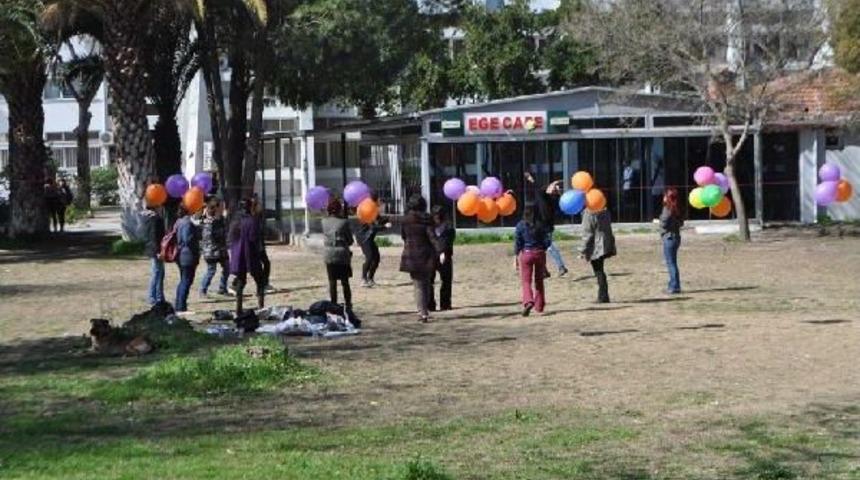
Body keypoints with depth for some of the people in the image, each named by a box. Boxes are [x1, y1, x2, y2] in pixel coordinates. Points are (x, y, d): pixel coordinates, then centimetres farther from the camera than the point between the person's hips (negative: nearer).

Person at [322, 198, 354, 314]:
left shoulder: (324, 222, -2)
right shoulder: (344, 222, -10)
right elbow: (350, 240, -4)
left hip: (329, 256, 2)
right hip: (343, 255, -2)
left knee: (332, 282, 8)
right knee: (345, 282, 7)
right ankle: (348, 306, 9)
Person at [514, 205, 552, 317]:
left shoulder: (521, 225, -4)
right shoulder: (541, 225, 0)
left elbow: (517, 242, -4)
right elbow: (548, 240, -4)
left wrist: (516, 257, 1)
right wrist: (542, 249, 13)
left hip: (526, 254, -2)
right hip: (540, 253, 2)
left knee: (526, 281, 0)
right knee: (539, 281, 15)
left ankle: (528, 301, -25)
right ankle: (539, 306, 21)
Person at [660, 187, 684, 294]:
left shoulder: (668, 209, -16)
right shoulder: (676, 208, 10)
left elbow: (663, 224, -19)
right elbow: (681, 222, 17)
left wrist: (659, 220, 1)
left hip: (669, 238, -9)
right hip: (676, 236, 9)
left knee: (671, 263, -5)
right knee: (672, 263, 16)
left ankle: (675, 286, -5)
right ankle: (674, 285, 21)